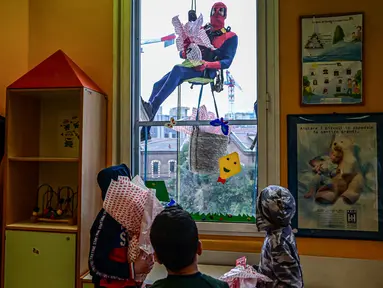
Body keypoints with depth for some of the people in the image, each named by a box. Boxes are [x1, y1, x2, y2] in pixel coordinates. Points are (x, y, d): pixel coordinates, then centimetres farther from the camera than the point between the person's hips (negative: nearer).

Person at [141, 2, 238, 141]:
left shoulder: (231, 37, 9)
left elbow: (227, 62, -3)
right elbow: (183, 53, 20)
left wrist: (207, 64, -21)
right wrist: (185, 52, -7)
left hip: (207, 71, -5)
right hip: (190, 66, 5)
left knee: (177, 69, -36)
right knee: (158, 85, -16)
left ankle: (151, 108, -47)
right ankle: (145, 131, -19)